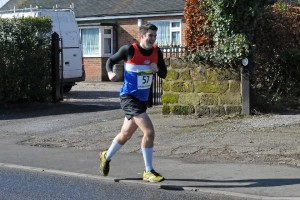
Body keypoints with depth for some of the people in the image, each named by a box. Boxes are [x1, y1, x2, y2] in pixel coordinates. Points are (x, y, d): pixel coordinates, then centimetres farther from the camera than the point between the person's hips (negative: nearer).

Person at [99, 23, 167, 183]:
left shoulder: (156, 52, 2)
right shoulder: (129, 50, -12)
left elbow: (164, 74, 9)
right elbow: (111, 60, 1)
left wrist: (157, 69, -13)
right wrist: (110, 73, -19)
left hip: (143, 99, 7)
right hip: (129, 97, -7)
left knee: (126, 134, 21)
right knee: (149, 132, -18)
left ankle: (106, 156, 46)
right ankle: (148, 172, -7)